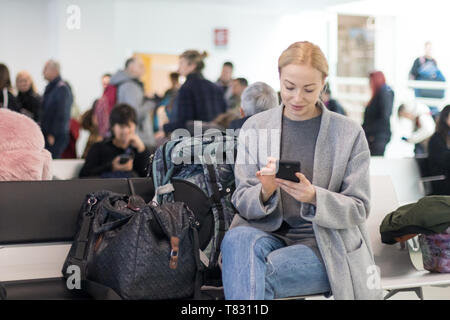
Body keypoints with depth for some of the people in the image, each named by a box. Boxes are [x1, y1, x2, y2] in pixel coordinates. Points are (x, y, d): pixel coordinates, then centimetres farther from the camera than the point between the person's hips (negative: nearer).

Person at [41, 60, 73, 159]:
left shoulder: (62, 88, -13)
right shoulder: (49, 87, 15)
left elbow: (62, 114, -18)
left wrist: (52, 135, -19)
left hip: (57, 136, -9)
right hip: (47, 134, 9)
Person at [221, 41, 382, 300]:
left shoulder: (349, 133, 1)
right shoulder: (255, 128, 7)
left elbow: (358, 209, -1)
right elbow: (242, 202, 4)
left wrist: (314, 196, -20)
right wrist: (265, 191, -20)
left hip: (328, 246, -3)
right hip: (271, 233, 3)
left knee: (256, 277, -32)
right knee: (237, 238, -33)